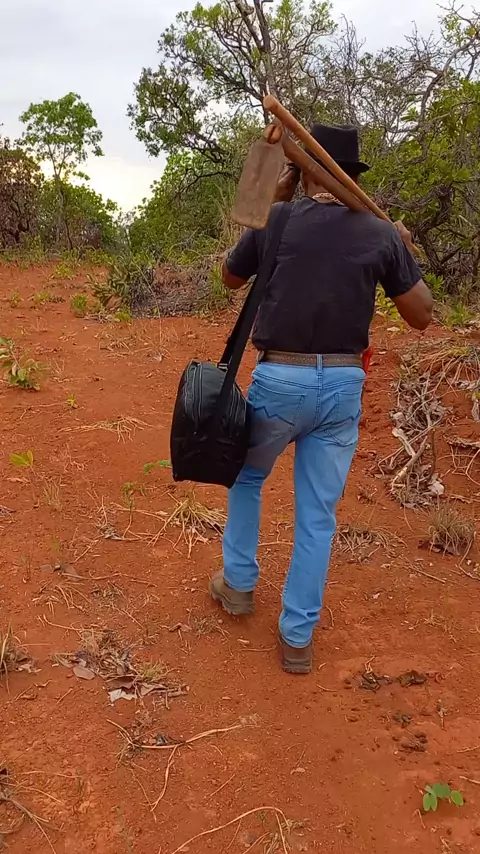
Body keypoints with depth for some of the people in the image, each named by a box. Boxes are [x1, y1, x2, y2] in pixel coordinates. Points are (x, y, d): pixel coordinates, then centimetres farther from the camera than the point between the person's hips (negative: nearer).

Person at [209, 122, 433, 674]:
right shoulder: (382, 235, 0)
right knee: (318, 514, 11)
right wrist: (405, 253, 21)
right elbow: (421, 316, 6)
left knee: (246, 478, 27)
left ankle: (239, 583, 35)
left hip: (280, 379, -1)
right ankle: (297, 637, 18)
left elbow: (230, 278, 16)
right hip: (343, 386, 2)